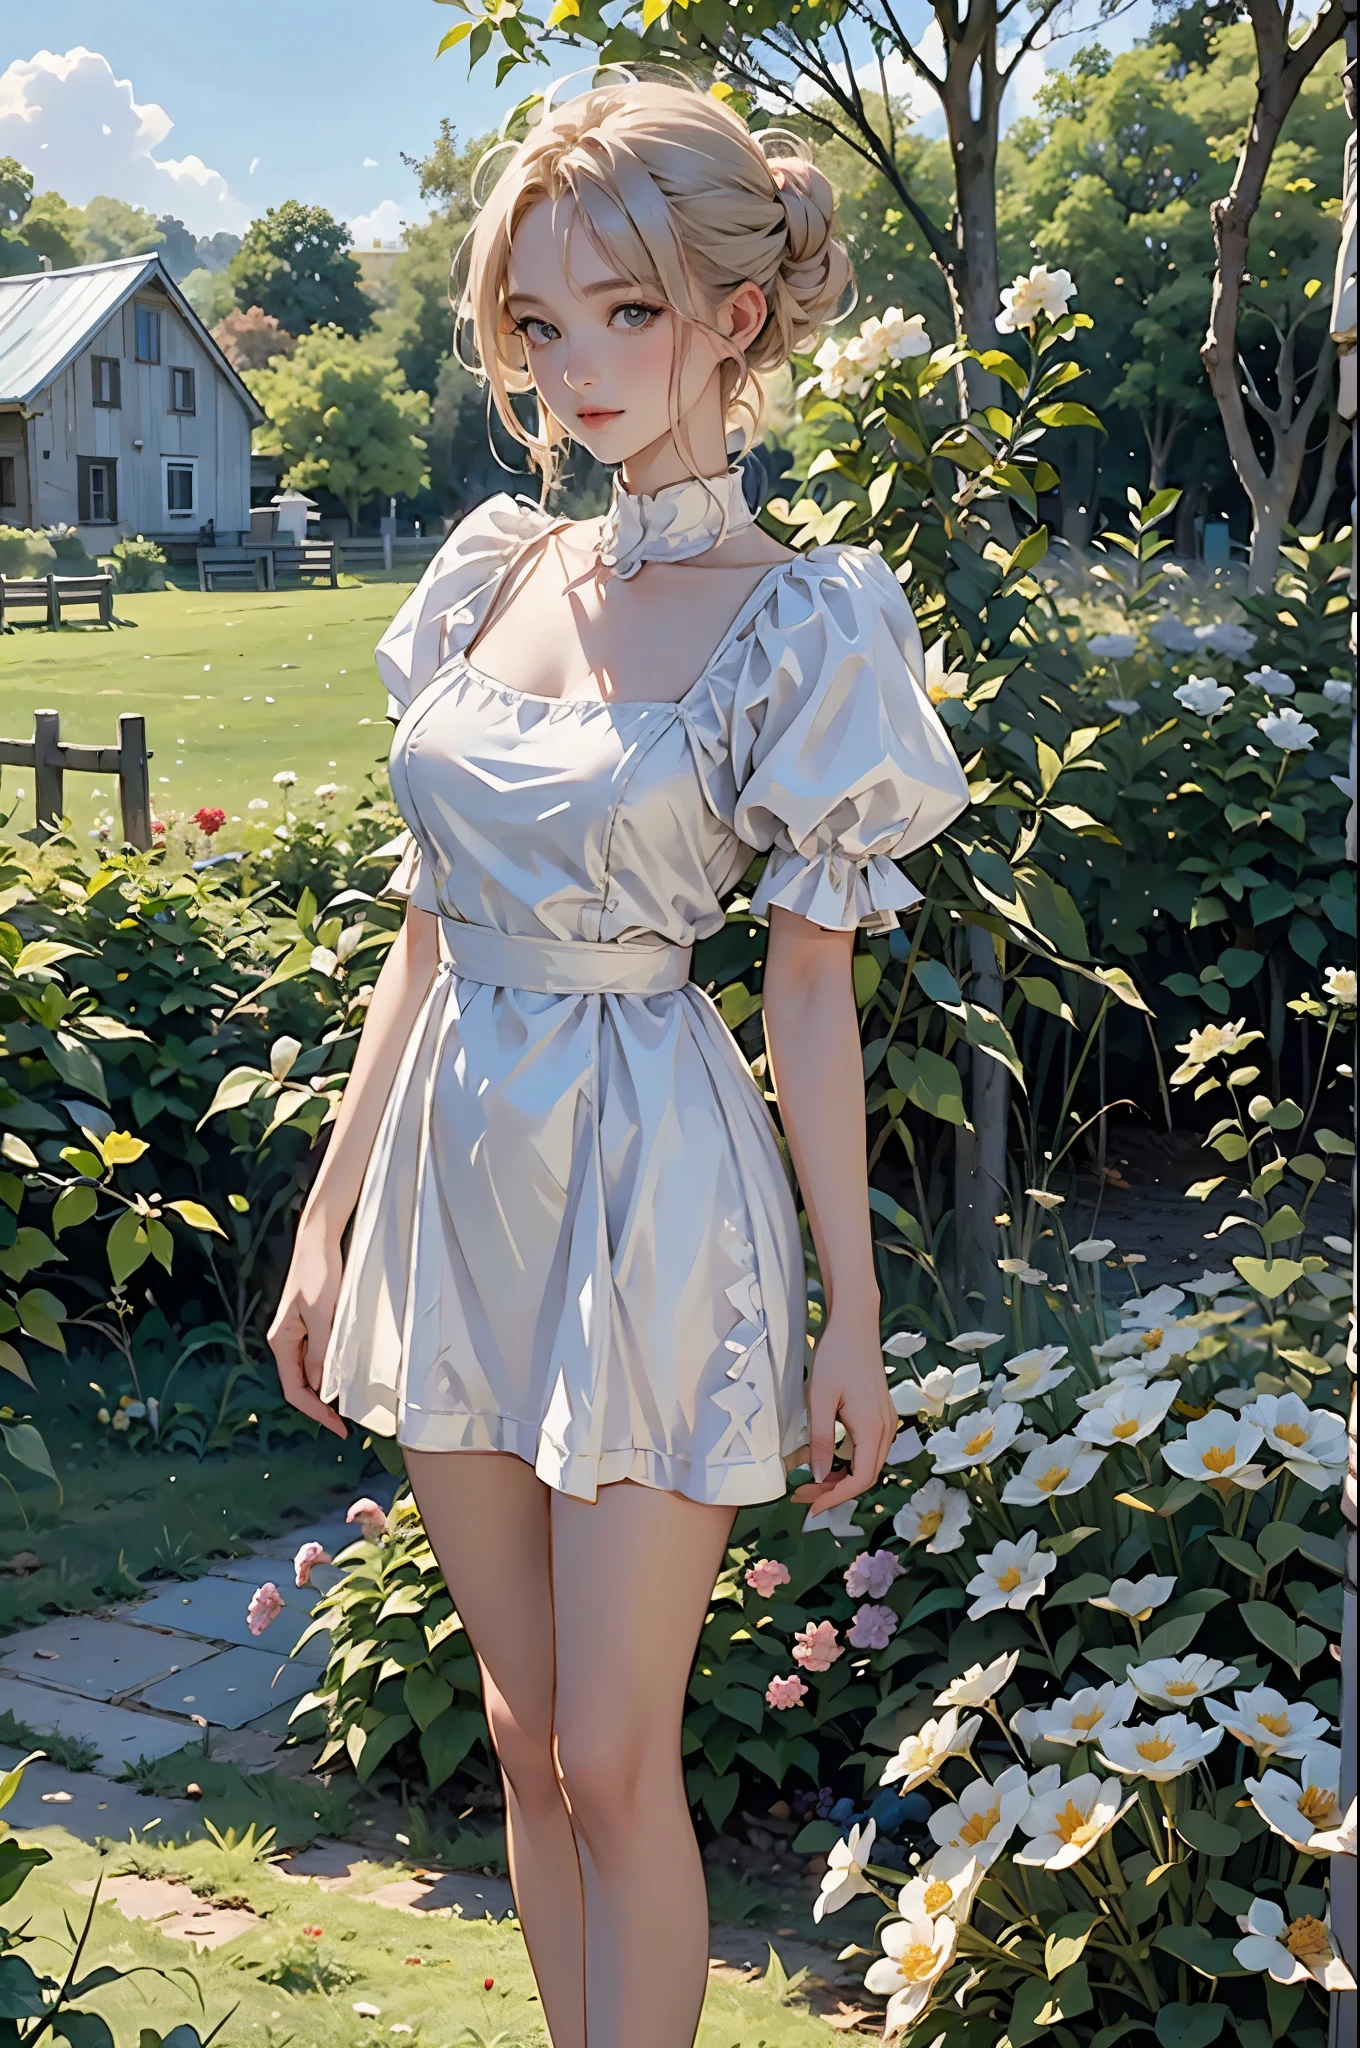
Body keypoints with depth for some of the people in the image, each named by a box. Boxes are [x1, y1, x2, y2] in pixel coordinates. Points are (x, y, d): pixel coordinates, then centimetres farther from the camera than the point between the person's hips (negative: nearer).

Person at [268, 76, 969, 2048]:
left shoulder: (799, 624, -9)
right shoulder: (493, 574, 6)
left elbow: (812, 993, -6)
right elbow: (429, 932, 10)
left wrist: (854, 1322, -5)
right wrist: (328, 1217, 11)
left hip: (650, 1182, -5)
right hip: (458, 1164, 6)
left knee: (615, 1760, 2)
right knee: (526, 1733, 15)